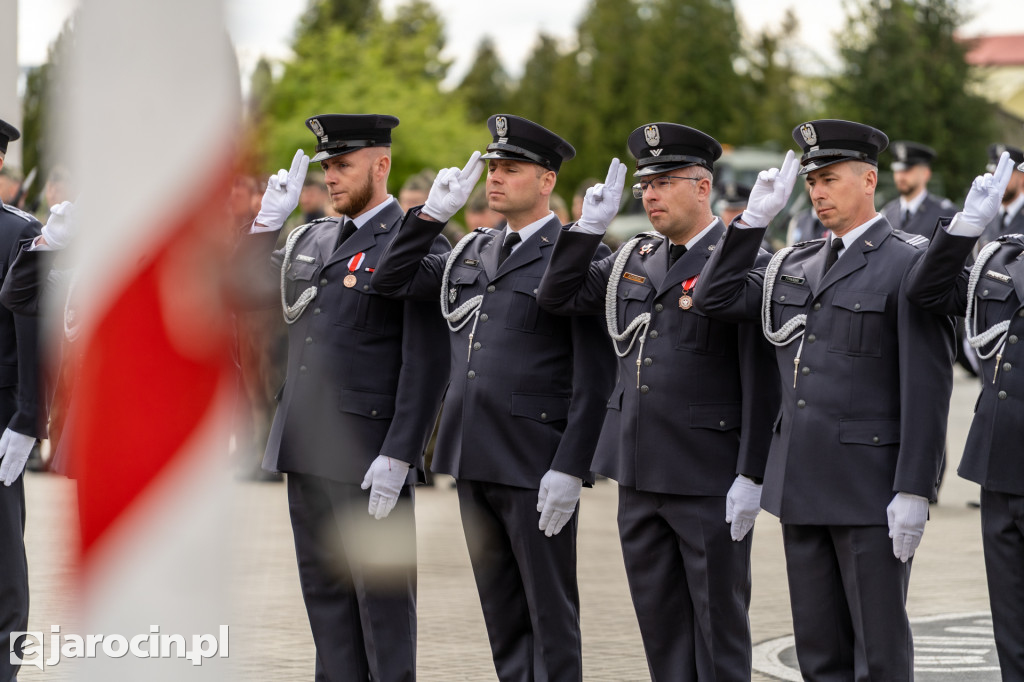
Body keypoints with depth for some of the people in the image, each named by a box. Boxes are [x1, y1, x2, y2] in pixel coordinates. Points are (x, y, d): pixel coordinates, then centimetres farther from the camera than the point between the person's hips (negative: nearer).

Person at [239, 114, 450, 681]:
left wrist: (396, 458, -19)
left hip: (368, 457, -7)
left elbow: (426, 364, -14)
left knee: (381, 595, -2)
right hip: (307, 448, 7)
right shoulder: (314, 238, 14)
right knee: (323, 591, 12)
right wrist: (269, 218, 8)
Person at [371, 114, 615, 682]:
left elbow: (594, 378, -12)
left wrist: (569, 469, -17)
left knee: (549, 610, 0)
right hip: (474, 463, 7)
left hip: (536, 466, -7)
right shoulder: (471, 253, 14)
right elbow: (391, 282, 16)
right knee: (501, 612, 13)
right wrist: (433, 212, 6)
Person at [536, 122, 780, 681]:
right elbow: (556, 296, 14)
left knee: (718, 621, 2)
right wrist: (590, 225, 3)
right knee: (659, 624, 12)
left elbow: (762, 383, -13)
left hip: (709, 479, -7)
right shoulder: (633, 259, 12)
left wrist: (750, 477, -17)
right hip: (639, 475, 7)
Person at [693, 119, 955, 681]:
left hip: (871, 487, -7)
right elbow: (715, 298, 9)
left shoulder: (910, 265, -7)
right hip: (803, 487, 7)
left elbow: (928, 387, -12)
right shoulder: (796, 266, 15)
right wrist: (754, 218, 3)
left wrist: (913, 492, -17)